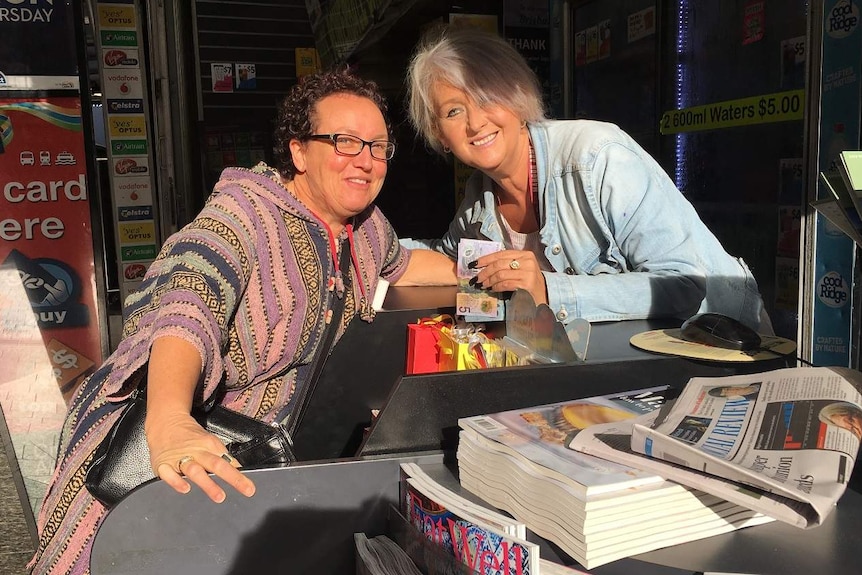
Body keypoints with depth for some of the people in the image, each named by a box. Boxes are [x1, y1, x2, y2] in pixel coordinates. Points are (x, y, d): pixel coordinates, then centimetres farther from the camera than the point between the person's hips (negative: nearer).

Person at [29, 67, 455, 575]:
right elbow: (187, 311, -35)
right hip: (182, 438, -6)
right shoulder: (246, 212, -18)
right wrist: (169, 423, -52)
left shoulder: (369, 226, 3)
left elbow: (399, 265, 26)